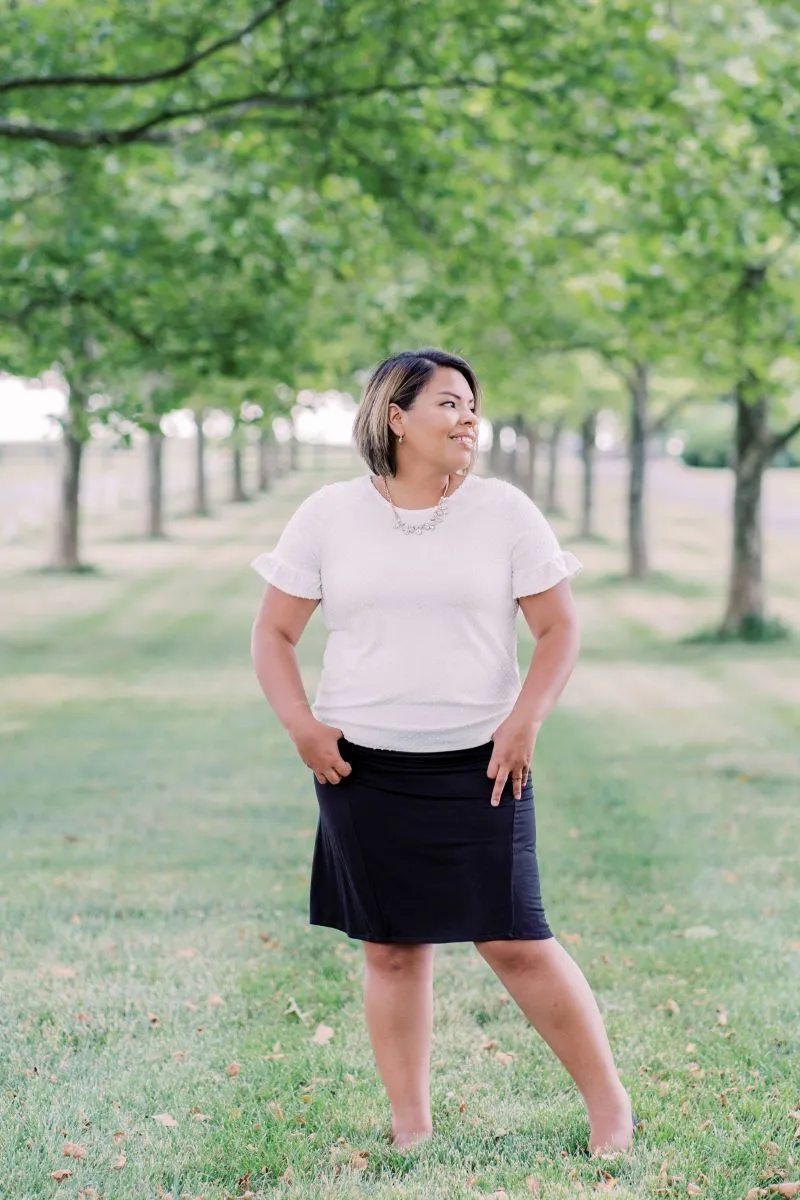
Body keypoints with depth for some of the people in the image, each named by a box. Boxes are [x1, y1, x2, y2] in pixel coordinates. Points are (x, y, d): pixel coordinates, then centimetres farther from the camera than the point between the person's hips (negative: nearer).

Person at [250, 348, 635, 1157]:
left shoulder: (503, 511, 1)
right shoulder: (328, 514, 2)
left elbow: (558, 627, 3)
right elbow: (273, 633, 7)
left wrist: (524, 722, -10)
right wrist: (300, 724, -7)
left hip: (479, 764, -1)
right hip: (362, 765, 1)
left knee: (514, 940, -4)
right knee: (391, 949, 5)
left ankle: (610, 1106, 11)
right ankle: (410, 1131, 16)